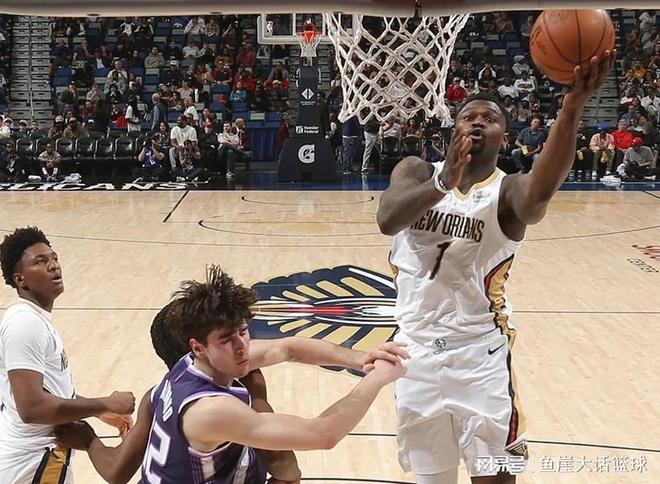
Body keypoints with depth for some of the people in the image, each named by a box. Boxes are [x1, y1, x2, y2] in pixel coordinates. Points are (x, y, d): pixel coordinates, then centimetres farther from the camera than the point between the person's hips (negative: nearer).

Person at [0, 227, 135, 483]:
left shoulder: (36, 318, 10)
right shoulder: (25, 323, -22)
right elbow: (33, 407, -30)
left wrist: (100, 411, 16)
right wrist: (106, 404, -23)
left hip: (31, 455, 10)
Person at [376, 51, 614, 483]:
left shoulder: (506, 191, -11)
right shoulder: (417, 172, -1)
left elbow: (538, 196, -37)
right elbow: (387, 220, -23)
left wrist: (573, 107, -53)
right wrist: (443, 182, -42)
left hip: (481, 354, -2)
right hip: (417, 350, 3)